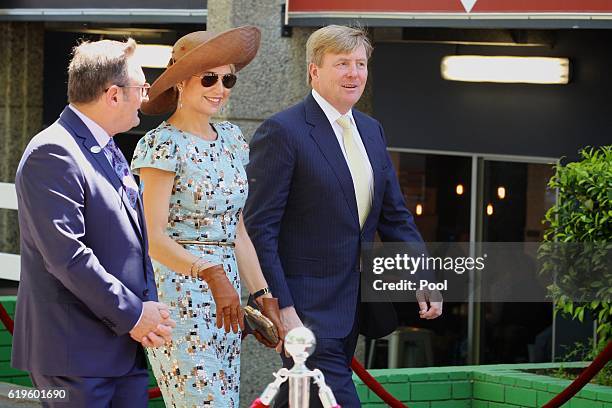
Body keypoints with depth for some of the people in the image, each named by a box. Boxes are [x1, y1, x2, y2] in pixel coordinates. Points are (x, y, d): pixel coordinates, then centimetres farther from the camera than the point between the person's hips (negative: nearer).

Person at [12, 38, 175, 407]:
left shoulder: (111, 153, 18)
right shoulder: (53, 154, -14)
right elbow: (67, 255, -21)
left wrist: (150, 308, 2)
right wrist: (133, 314, -16)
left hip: (127, 346, 9)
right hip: (76, 350, -9)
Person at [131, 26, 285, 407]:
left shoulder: (231, 138, 14)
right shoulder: (163, 144, -9)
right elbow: (154, 238, -15)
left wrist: (264, 297, 11)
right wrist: (211, 274, -29)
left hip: (225, 293, 7)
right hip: (178, 294, -7)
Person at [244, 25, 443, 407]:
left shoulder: (371, 130, 14)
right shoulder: (282, 132, -11)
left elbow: (395, 215, 18)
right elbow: (259, 229, -13)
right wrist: (281, 309, -19)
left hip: (353, 304, 8)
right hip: (306, 308, -8)